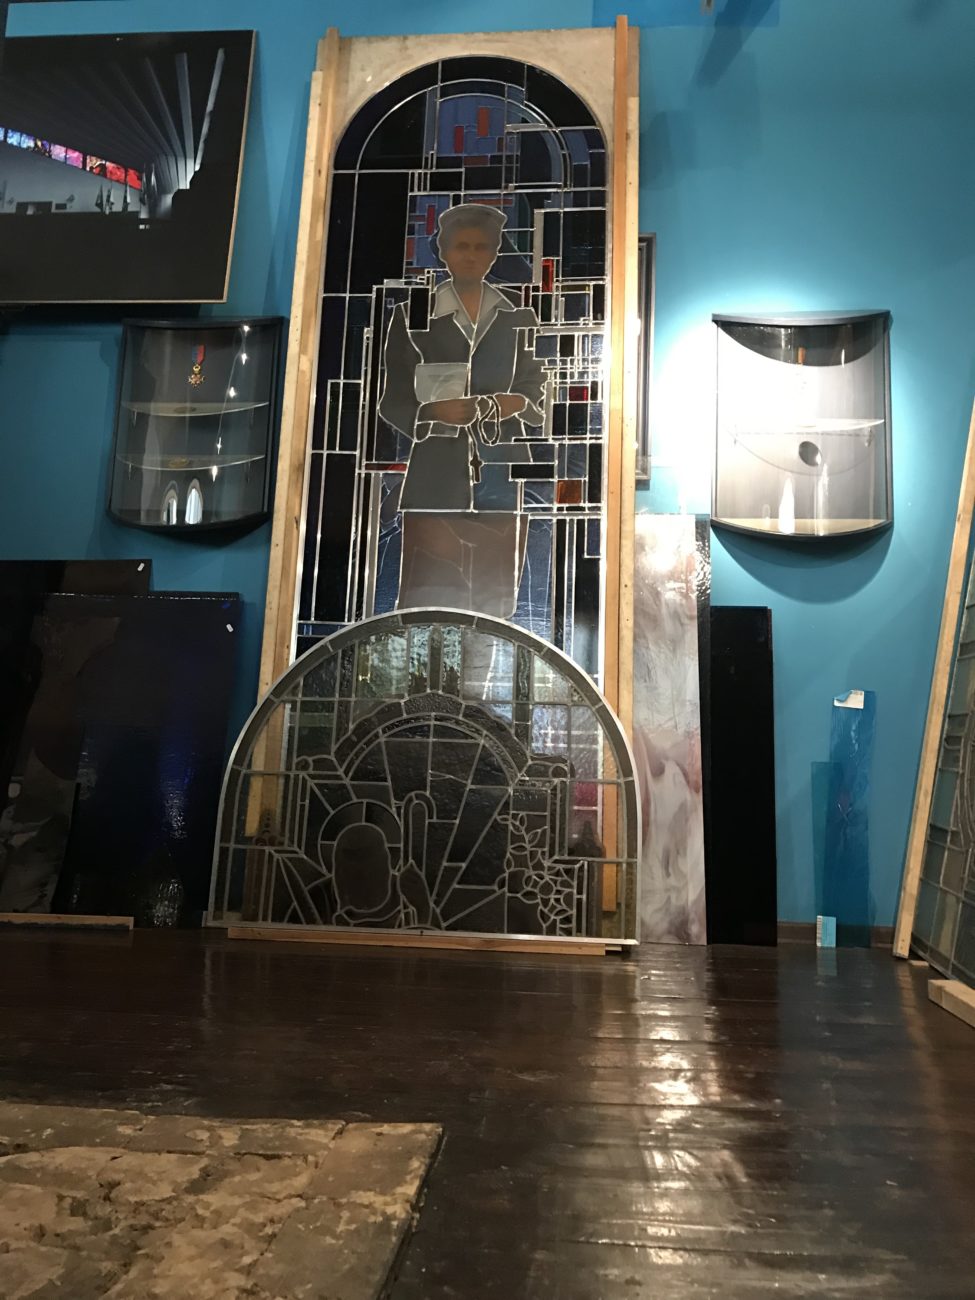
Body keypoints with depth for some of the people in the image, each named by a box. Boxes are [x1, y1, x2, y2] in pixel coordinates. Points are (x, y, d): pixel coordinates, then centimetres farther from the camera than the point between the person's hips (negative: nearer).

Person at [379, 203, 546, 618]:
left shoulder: (519, 319, 14)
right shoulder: (414, 315, 9)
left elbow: (538, 399, 14)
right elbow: (393, 402, 6)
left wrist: (503, 406, -8)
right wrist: (437, 414, -14)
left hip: (503, 477, 2)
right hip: (437, 479, -1)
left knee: (496, 600, 2)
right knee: (427, 602, -6)